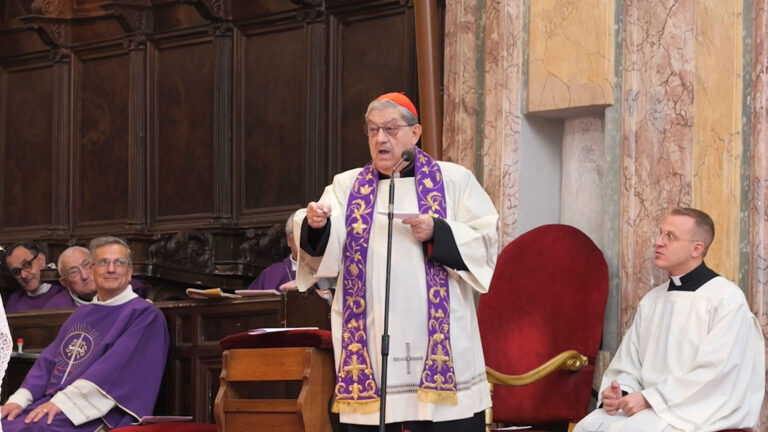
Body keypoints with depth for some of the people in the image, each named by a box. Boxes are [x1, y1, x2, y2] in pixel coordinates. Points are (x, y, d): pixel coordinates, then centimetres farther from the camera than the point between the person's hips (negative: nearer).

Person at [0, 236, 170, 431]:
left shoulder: (144, 314, 0)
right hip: (51, 402, 7)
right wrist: (19, 400, -2)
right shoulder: (81, 314, 23)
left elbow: (115, 367, -13)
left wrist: (62, 402, -21)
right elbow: (48, 361, 17)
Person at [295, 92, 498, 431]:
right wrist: (316, 225, -24)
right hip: (370, 347, 1)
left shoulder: (454, 181, 8)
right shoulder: (346, 186, 12)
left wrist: (437, 232, -14)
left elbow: (485, 244, 2)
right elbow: (323, 251, -2)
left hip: (438, 344, -1)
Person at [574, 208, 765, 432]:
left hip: (699, 411, -6)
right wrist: (618, 392, -9)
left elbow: (715, 374, -16)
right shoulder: (651, 300, 16)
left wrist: (650, 398, -18)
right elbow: (628, 365, 14)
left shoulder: (727, 299, -7)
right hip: (649, 407, 6)